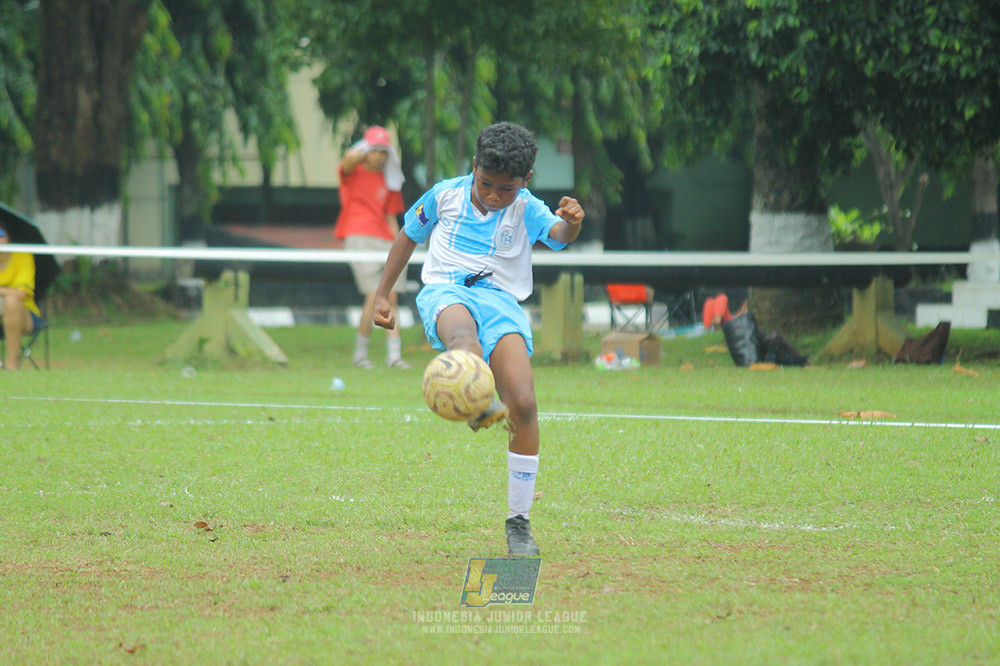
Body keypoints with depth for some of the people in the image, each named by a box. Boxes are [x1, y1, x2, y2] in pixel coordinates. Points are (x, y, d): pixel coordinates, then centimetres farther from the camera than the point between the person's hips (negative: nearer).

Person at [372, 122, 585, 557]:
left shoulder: (527, 210, 6)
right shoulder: (445, 195, 11)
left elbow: (558, 234, -16)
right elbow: (408, 236, 26)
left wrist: (572, 224, -40)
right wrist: (382, 295, 26)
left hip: (501, 300, 0)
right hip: (444, 292, 0)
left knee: (524, 405, -16)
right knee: (462, 329, -40)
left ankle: (518, 521, -3)